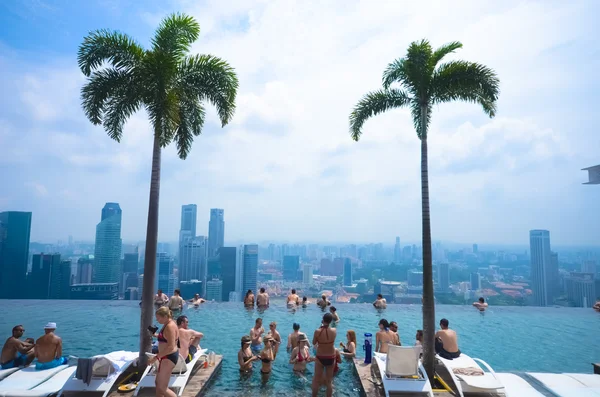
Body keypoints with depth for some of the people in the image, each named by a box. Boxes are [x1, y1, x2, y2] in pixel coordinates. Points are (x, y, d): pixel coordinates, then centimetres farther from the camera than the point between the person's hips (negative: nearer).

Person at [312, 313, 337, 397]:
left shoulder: (317, 331, -20)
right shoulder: (334, 331, -16)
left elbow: (314, 343, -2)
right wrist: (325, 326, 13)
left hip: (320, 358, -1)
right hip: (331, 358, 1)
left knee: (316, 380, 16)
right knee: (329, 382, 17)